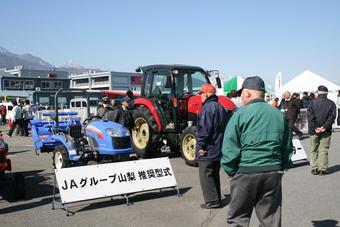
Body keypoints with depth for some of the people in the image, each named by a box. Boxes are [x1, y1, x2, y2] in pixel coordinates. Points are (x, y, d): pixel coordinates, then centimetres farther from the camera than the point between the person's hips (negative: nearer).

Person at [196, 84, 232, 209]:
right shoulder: (220, 107, 13)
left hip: (207, 151, -9)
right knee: (214, 174, 17)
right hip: (218, 150, 9)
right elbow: (224, 127, 16)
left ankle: (212, 201, 3)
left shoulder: (207, 107, -16)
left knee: (206, 175, 0)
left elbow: (204, 129, -23)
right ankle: (216, 198, 25)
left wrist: (201, 146, -17)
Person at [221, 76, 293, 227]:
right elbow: (288, 147, 15)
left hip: (246, 172, -4)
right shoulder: (279, 115, 8)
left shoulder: (241, 114, -8)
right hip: (274, 173, 5)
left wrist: (230, 171, 0)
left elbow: (229, 148, -11)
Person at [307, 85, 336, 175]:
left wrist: (315, 127, -11)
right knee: (324, 150, 5)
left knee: (314, 150, 9)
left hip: (314, 130, 0)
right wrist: (325, 127, -12)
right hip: (326, 131, 0)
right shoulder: (331, 103, 2)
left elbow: (310, 116, -9)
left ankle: (314, 169, 10)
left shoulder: (313, 102, -1)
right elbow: (332, 116, -7)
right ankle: (322, 169, 4)